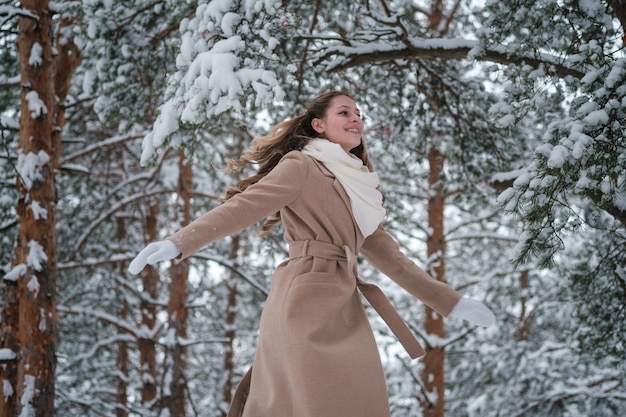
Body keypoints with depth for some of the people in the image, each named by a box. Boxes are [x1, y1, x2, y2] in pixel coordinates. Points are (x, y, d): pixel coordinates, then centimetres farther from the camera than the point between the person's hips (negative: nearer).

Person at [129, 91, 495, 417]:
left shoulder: (355, 182, 24)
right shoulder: (301, 166, 1)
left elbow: (383, 251, 26)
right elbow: (242, 207, -12)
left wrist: (450, 302, 25)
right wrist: (179, 243, -28)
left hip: (343, 310, 8)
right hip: (307, 304, -8)